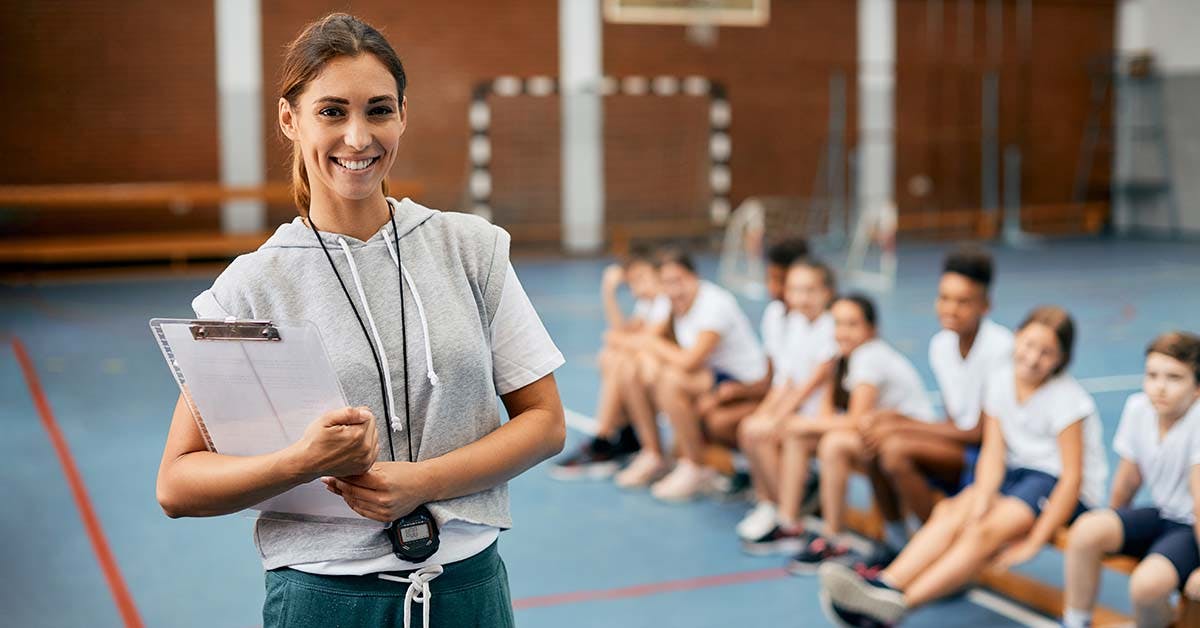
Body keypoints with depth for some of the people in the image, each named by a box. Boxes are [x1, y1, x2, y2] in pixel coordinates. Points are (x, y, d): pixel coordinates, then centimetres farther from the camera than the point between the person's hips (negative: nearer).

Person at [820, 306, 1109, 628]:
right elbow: (993, 454, -3)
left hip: (1057, 486, -6)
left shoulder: (1066, 397, -16)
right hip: (1018, 472, 6)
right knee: (951, 512, -21)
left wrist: (1033, 542, -23)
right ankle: (885, 583, -38)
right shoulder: (999, 382, 1)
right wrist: (981, 500, -23)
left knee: (987, 530, -29)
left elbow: (1072, 478, -19)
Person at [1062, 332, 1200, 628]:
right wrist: (1111, 524, 17)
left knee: (1148, 582, -30)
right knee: (1087, 530, -20)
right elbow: (1129, 478, 8)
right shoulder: (1138, 407, -6)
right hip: (1161, 515, 6)